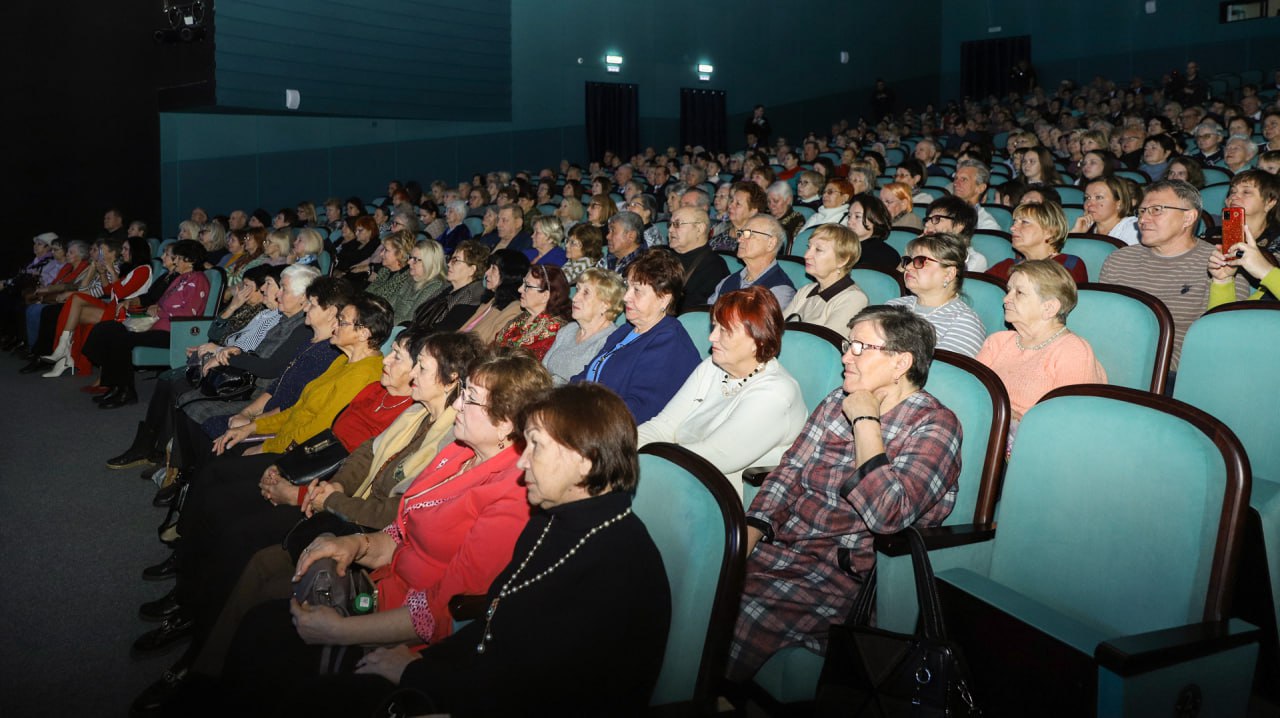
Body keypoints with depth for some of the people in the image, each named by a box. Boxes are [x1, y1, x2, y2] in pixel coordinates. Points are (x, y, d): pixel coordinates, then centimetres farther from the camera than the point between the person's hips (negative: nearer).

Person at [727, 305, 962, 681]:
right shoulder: (838, 401, 12)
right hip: (773, 546, 6)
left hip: (840, 570, -6)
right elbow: (788, 473, 9)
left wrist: (865, 422, -15)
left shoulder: (934, 425, -7)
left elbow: (888, 515, -22)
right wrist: (747, 536, -5)